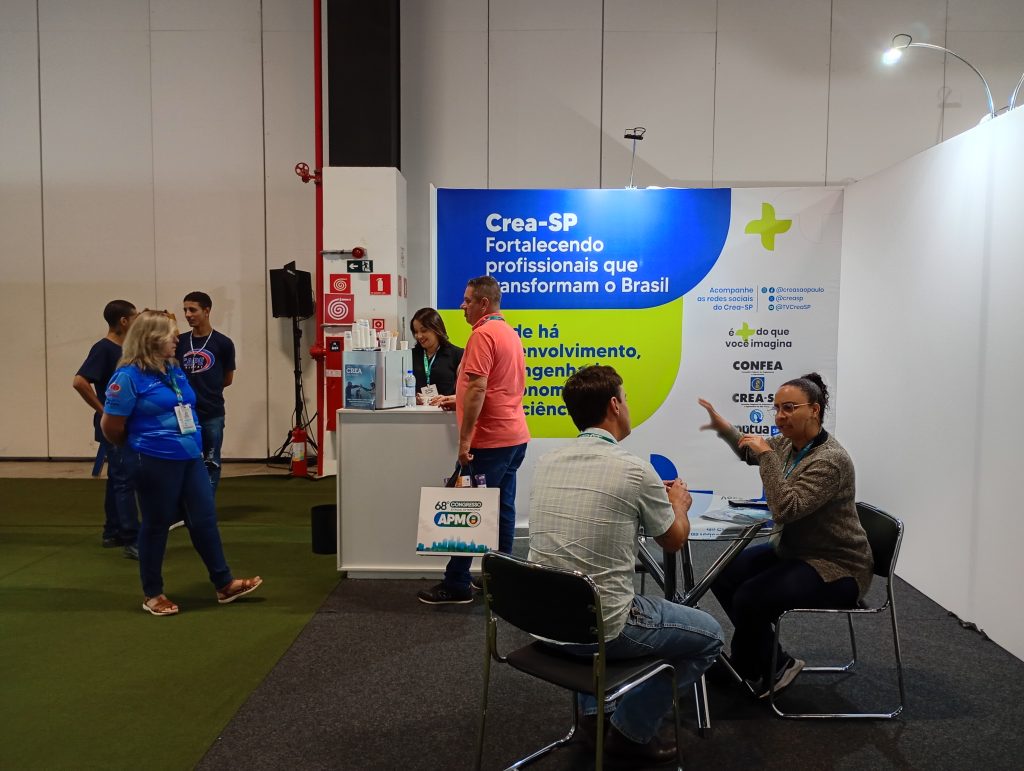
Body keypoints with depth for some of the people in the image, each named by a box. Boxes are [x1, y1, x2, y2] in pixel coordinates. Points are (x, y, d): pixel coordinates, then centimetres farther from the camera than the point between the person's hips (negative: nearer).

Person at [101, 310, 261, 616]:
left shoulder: (175, 370, 9)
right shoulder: (129, 376, -14)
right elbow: (110, 426, -10)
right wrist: (138, 448, 6)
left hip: (190, 457, 7)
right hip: (157, 463, -7)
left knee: (205, 519, 10)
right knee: (157, 525, 7)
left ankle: (225, 584, 20)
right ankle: (152, 594, 23)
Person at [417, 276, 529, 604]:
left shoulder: (483, 334, -14)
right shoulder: (510, 333, 17)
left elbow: (477, 389, -22)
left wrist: (464, 440, -21)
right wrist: (458, 401, 23)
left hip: (490, 440, -9)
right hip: (514, 436, 9)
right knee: (502, 508, 11)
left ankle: (456, 585, 4)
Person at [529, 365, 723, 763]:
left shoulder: (547, 462, 2)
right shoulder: (634, 469, -16)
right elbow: (674, 540, 1)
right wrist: (679, 503, 22)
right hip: (599, 629, -6)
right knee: (709, 634, 16)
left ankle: (593, 710, 32)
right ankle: (631, 729, 17)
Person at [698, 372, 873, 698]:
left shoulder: (831, 461, -26)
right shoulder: (787, 442, -1)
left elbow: (786, 509, -36)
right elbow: (751, 453, 21)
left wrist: (766, 453, -32)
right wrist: (723, 427, 4)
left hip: (836, 568, -9)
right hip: (793, 549, 9)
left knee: (749, 598, -24)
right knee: (724, 577, 1)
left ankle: (744, 671, 6)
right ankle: (774, 663, 11)